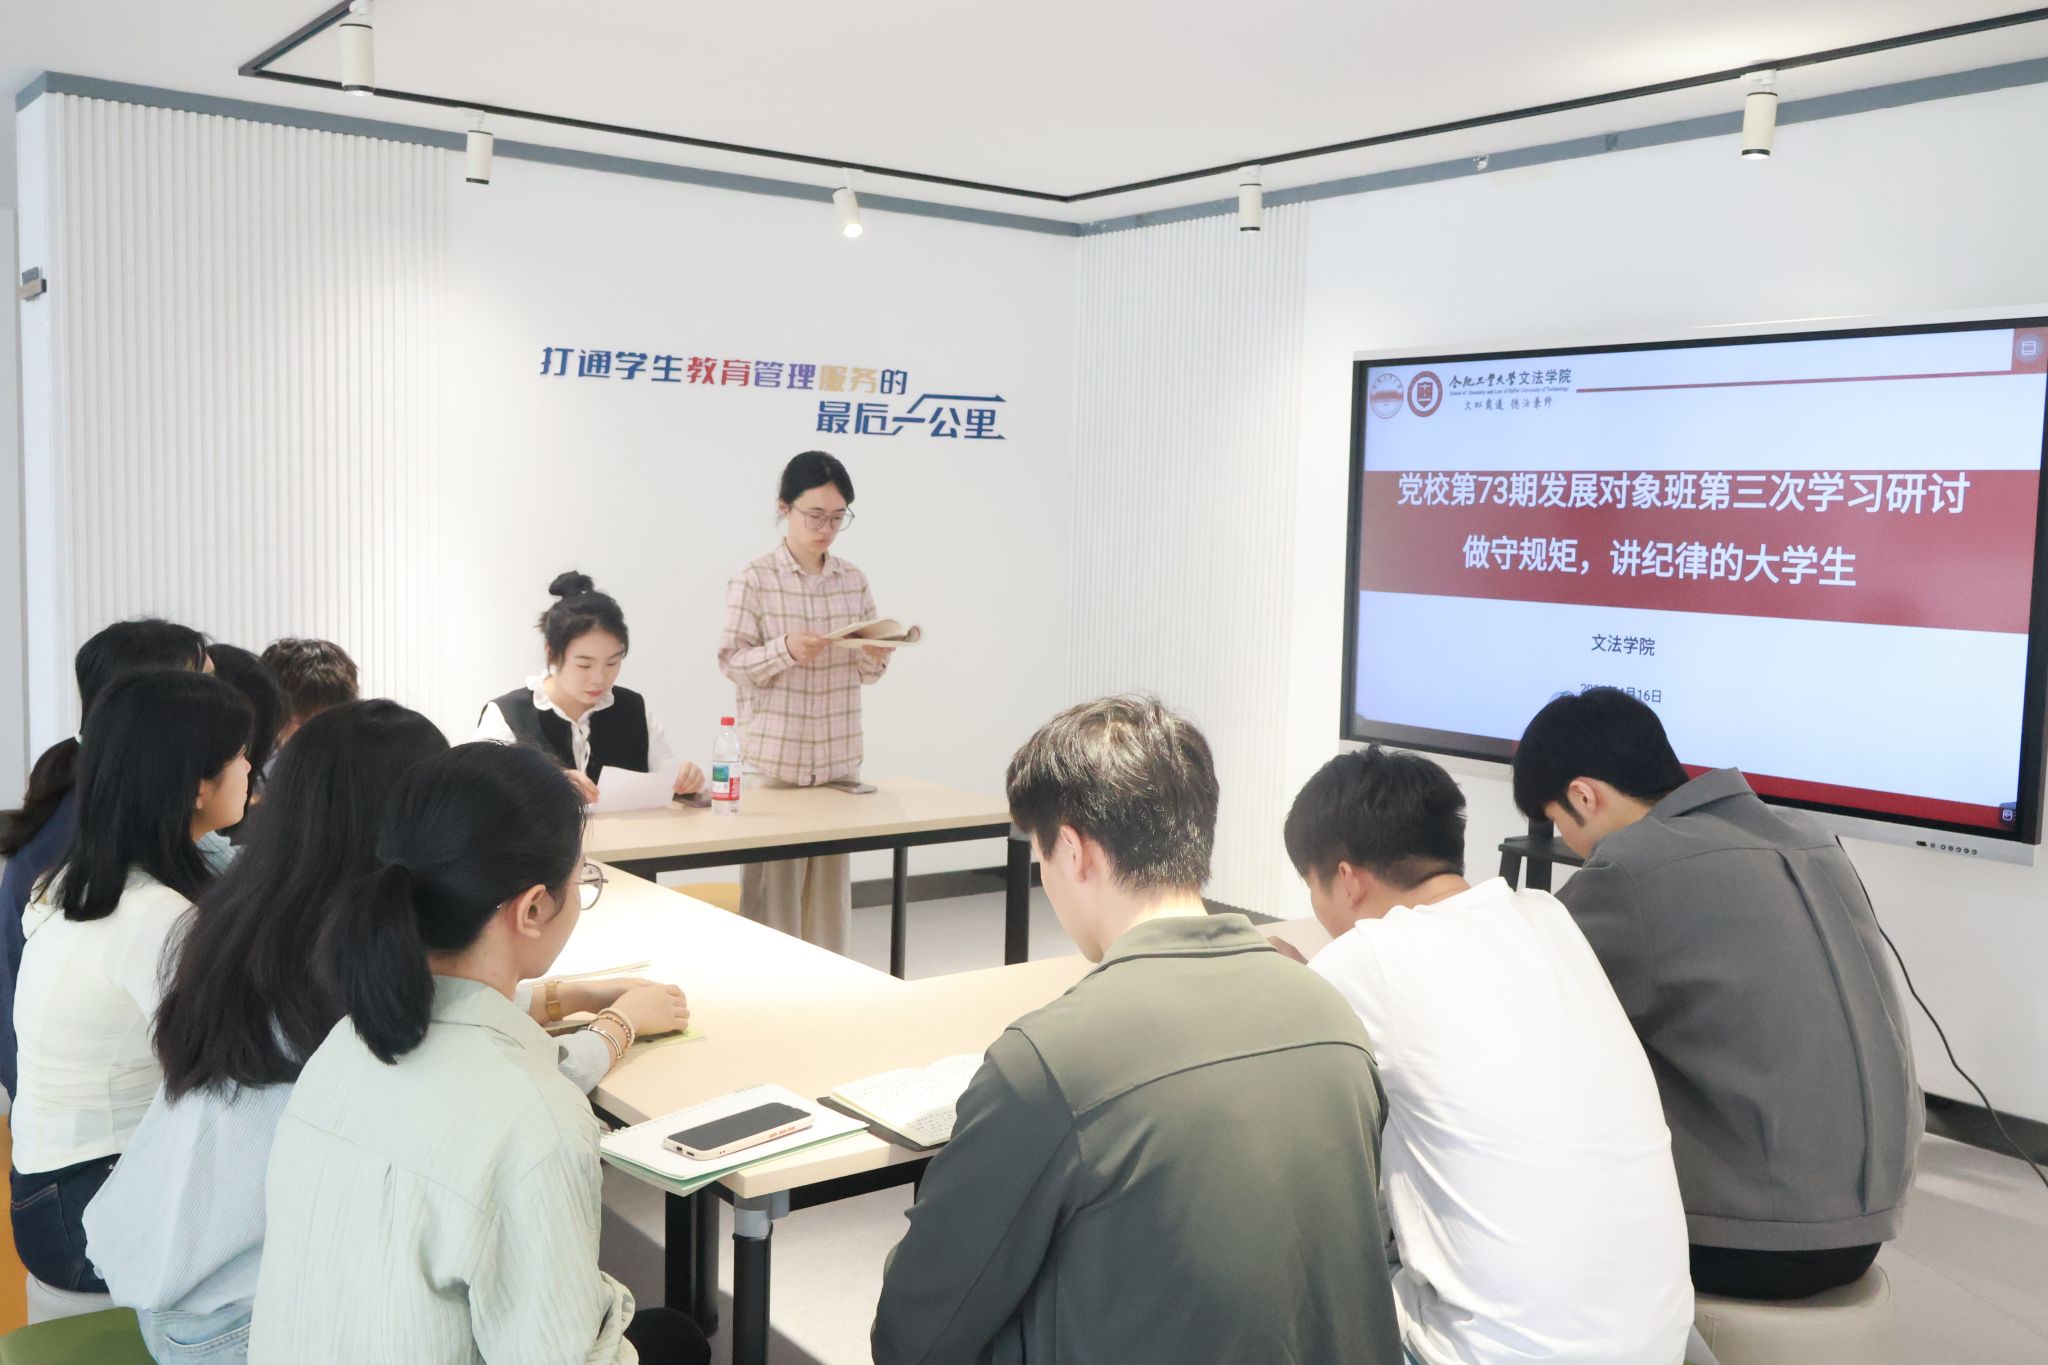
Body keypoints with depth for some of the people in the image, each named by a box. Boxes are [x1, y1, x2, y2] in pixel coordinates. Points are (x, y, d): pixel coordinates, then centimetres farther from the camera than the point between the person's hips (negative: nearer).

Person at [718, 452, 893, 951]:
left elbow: (866, 672, 11)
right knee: (773, 888, -2)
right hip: (775, 758, -4)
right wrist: (785, 650, -24)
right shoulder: (753, 579, -6)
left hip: (839, 758, 4)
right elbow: (733, 663, -8)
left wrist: (877, 654, -12)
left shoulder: (854, 580, 7)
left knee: (831, 885, 8)